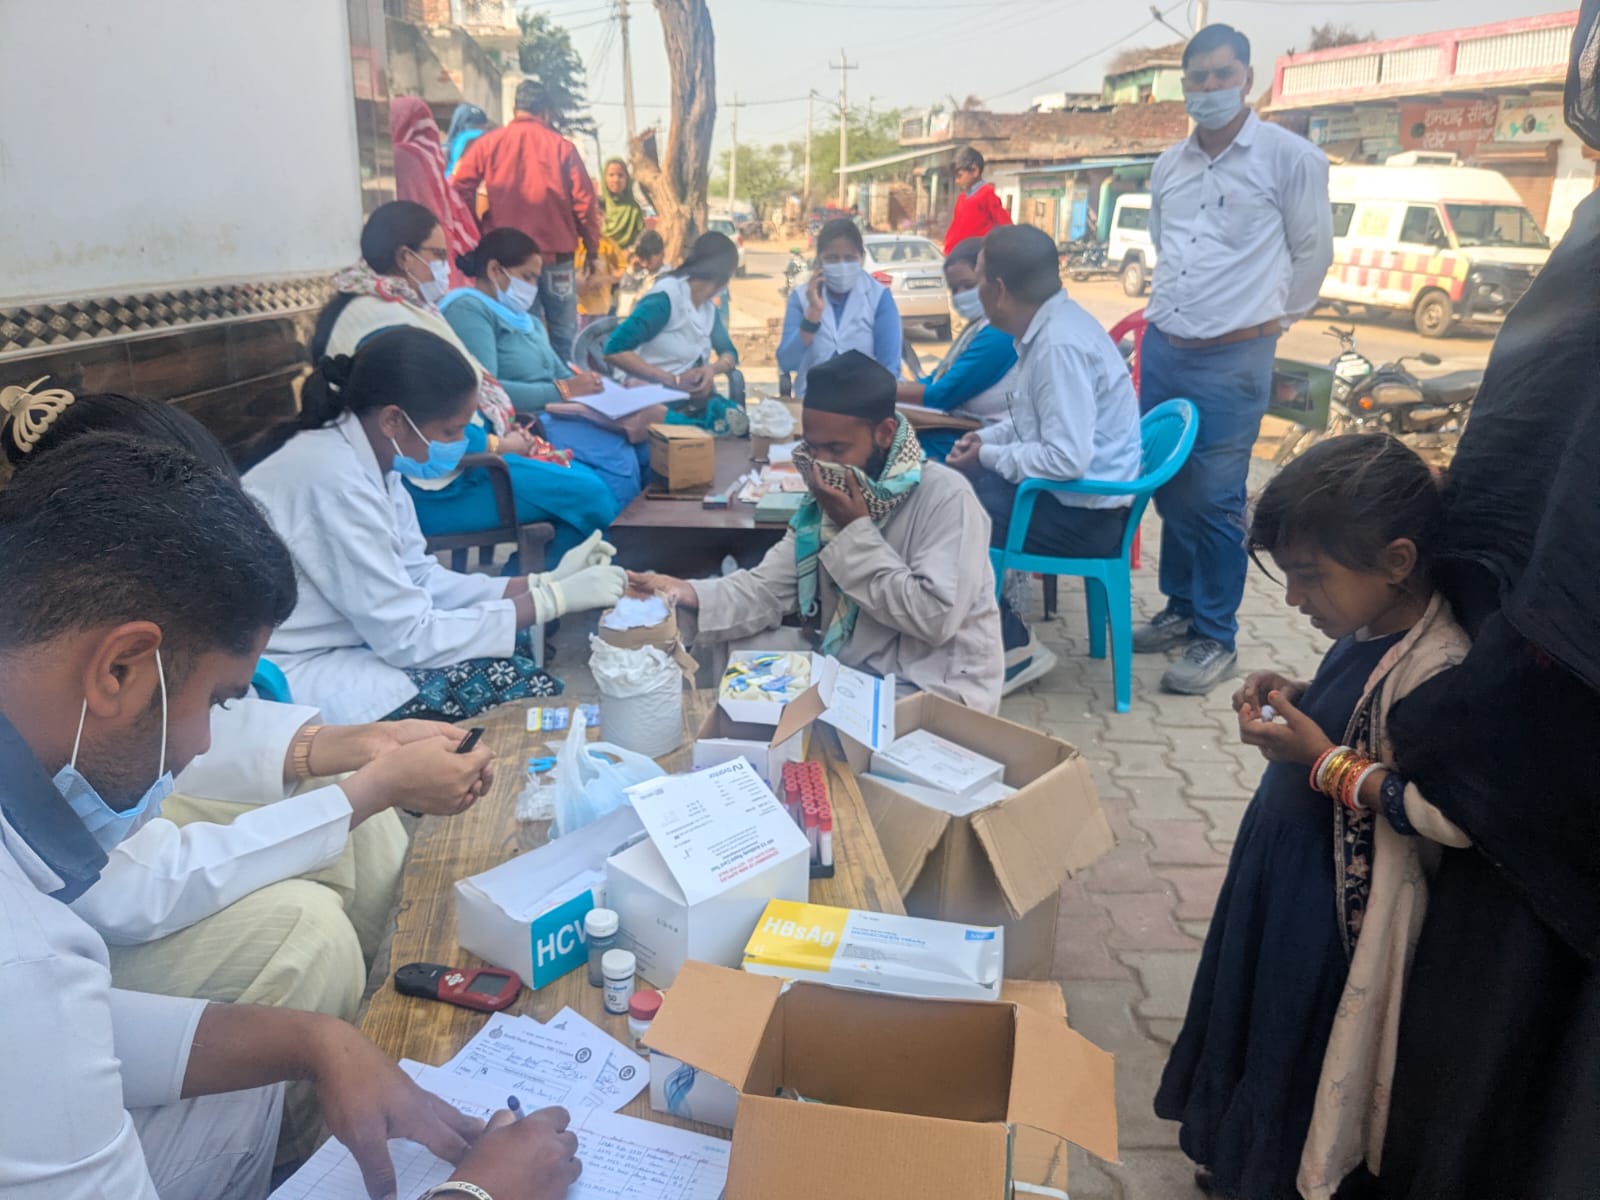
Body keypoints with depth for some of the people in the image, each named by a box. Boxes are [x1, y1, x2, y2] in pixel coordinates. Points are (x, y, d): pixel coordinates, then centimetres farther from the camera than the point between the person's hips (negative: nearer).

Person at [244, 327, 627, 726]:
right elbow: (409, 639, -24)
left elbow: (420, 579, 4)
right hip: (289, 678, -8)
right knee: (515, 684, -13)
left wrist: (543, 582, -5)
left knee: (512, 650, 3)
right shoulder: (338, 481, -27)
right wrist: (554, 599, -20)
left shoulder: (369, 458, 0)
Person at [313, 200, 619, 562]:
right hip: (431, 486, -11)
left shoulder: (399, 308, 14)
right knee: (590, 495, -13)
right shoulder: (386, 324, -20)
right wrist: (497, 445, -11)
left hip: (459, 458, 11)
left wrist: (501, 430, 4)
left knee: (586, 479, 9)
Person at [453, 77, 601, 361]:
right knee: (563, 338, 5)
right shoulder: (562, 147, 1)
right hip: (556, 258, -2)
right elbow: (584, 203, -3)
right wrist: (593, 250, 7)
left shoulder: (488, 143, 4)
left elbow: (459, 191, -2)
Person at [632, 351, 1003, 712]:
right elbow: (769, 587, 0)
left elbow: (934, 617, -25)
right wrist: (690, 596, -18)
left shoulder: (945, 497, -18)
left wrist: (857, 531, -22)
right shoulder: (826, 498, 4)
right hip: (845, 673, 7)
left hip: (934, 695, -6)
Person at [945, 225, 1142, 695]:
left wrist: (989, 457, -17)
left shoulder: (1059, 344, -25)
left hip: (1086, 512, -10)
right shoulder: (1050, 324, 6)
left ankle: (1015, 647, 0)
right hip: (1068, 492, 10)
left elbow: (1068, 458, -31)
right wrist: (989, 437, 4)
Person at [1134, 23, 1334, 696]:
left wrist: (1272, 319, 8)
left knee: (1214, 501, -4)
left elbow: (1314, 253, 2)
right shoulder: (1169, 166, 11)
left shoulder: (1290, 157, -5)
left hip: (1232, 360, -6)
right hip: (1162, 349, 6)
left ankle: (1216, 640, 8)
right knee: (1169, 490, 11)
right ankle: (1180, 609, 27)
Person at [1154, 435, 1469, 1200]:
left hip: (1332, 907, -9)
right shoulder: (1369, 632, -1)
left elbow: (1449, 816, -32)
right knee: (1256, 1011, 25)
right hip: (1283, 876, 9)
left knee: (1297, 1041, 12)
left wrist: (1324, 761, -27)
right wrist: (1296, 702, -4)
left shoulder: (1437, 670, -28)